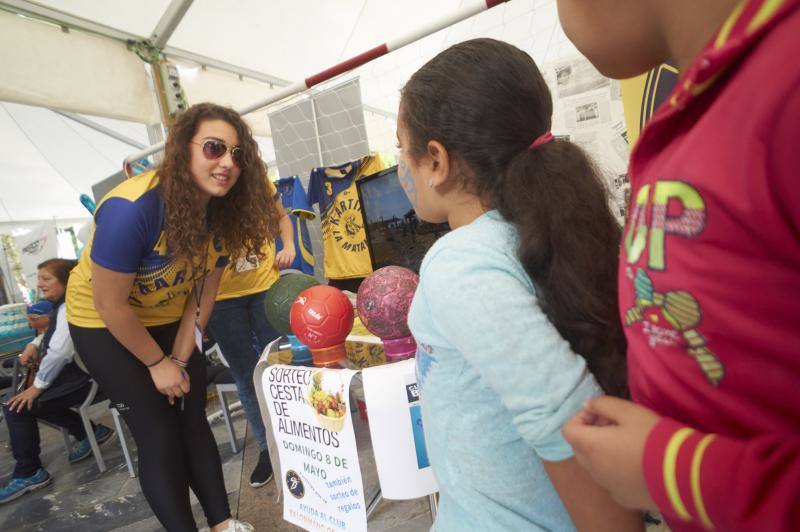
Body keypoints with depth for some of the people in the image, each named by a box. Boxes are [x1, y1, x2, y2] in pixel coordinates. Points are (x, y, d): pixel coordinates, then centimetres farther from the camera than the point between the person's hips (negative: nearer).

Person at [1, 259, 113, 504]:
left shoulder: (69, 307, -19)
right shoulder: (63, 305, 14)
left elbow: (59, 351, -26)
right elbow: (54, 333, 29)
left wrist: (38, 385, -16)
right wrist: (35, 344, 8)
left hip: (86, 376, -10)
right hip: (76, 371, 10)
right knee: (33, 402, 16)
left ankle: (28, 474, 6)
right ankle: (90, 431, 17)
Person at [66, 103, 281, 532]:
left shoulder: (223, 211, -15)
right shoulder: (131, 209, -33)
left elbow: (204, 291, -8)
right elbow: (110, 305, -24)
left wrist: (180, 358, -7)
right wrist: (158, 363, -14)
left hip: (169, 319, 5)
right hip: (103, 325, -4)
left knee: (193, 421, 8)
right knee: (158, 435, -3)